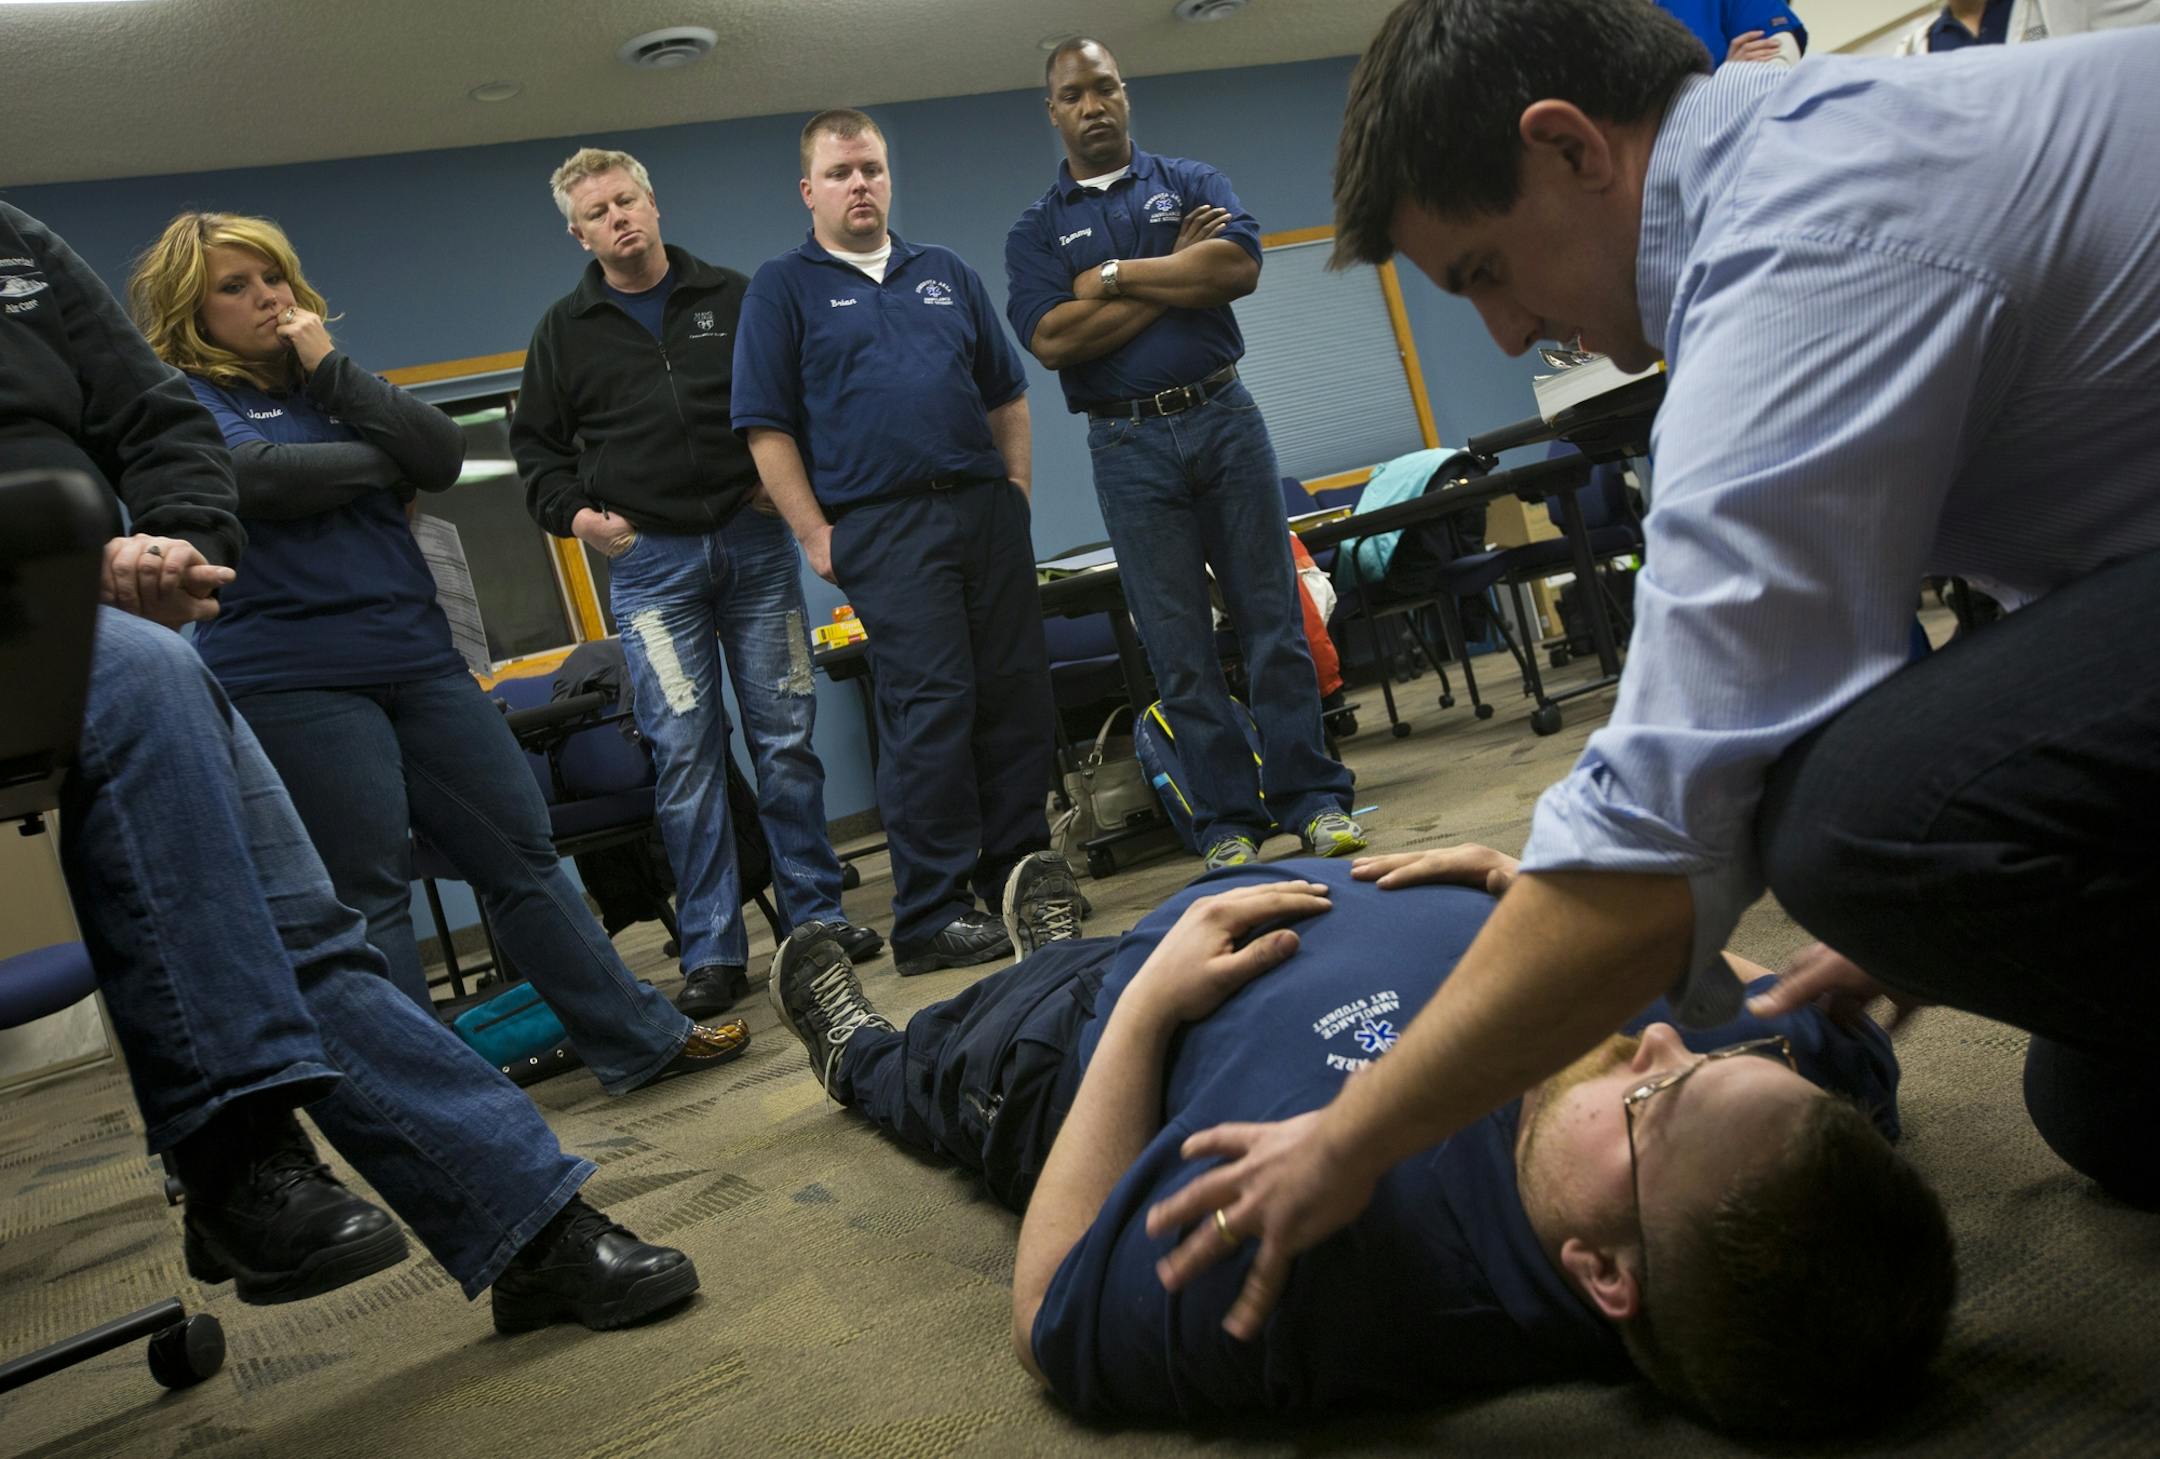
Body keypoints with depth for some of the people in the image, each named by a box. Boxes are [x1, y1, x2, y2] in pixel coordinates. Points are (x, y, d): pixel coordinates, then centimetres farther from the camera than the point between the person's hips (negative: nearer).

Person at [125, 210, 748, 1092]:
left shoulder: (323, 378, 18)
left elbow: (444, 456, 2)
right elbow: (259, 476, -18)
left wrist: (334, 371, -6)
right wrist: (383, 458, -3)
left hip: (417, 657, 6)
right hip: (291, 680, -5)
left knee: (521, 853, 6)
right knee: (365, 899, -5)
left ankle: (640, 1040, 13)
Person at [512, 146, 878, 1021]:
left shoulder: (732, 297, 11)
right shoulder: (567, 330, 11)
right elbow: (535, 444, 17)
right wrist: (572, 513, 1)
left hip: (755, 543, 1)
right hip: (649, 561, -1)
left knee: (787, 735, 3)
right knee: (684, 752, -5)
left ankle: (815, 914, 15)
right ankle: (712, 953, 1)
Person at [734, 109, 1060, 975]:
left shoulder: (947, 275, 19)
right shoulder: (783, 289, 6)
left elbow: (1006, 393, 20)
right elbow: (766, 427, -1)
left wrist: (1016, 491, 9)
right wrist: (816, 536, -8)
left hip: (987, 507, 5)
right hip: (885, 528, -5)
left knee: (1018, 697, 5)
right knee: (929, 712, -9)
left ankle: (1018, 876, 18)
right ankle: (930, 918, -2)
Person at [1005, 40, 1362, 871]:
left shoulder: (1192, 182, 11)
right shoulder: (1036, 231, 9)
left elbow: (1240, 266, -9)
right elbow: (1050, 340, -9)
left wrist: (1115, 276, -8)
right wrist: (1177, 279, -6)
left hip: (1223, 418, 0)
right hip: (1127, 447, 0)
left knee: (1273, 617, 1)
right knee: (1178, 646, 1)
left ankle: (1314, 800, 9)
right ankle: (1227, 822, 10)